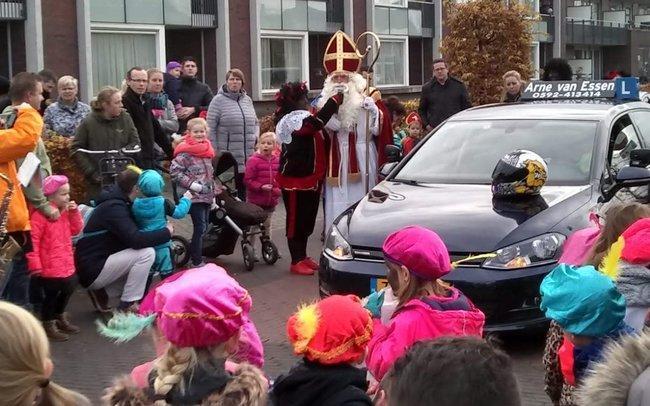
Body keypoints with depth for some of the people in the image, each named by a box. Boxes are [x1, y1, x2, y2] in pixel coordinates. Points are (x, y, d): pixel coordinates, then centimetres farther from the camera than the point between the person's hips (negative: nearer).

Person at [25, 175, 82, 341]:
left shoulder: (65, 211, 9)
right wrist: (35, 265, -23)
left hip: (66, 264, 9)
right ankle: (48, 325, 18)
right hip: (50, 267, -9)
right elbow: (32, 240, -21)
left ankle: (60, 318, 41)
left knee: (68, 290, 21)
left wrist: (74, 212, -1)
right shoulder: (40, 215, -19)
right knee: (51, 295, 1)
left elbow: (75, 230, 15)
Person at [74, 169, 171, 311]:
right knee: (147, 253, -19)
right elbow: (136, 240, -29)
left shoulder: (114, 202, 13)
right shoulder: (114, 208, -18)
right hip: (93, 270, -10)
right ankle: (127, 306, -12)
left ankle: (102, 292, 10)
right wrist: (166, 233, -16)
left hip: (94, 263, 10)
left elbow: (131, 234, 24)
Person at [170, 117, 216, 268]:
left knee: (204, 227, 12)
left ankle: (195, 252, 24)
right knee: (200, 227, -8)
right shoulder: (185, 151, -13)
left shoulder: (207, 150, 12)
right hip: (193, 197, -8)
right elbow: (174, 171, -17)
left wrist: (213, 193, 19)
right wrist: (191, 184, -19)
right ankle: (197, 261, -1)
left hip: (206, 197, 8)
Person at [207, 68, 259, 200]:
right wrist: (214, 153, -11)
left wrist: (255, 137, 3)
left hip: (247, 157, 5)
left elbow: (256, 123, 23)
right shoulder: (219, 100, -4)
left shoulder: (247, 100, 12)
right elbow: (210, 129, -7)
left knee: (243, 191, 8)